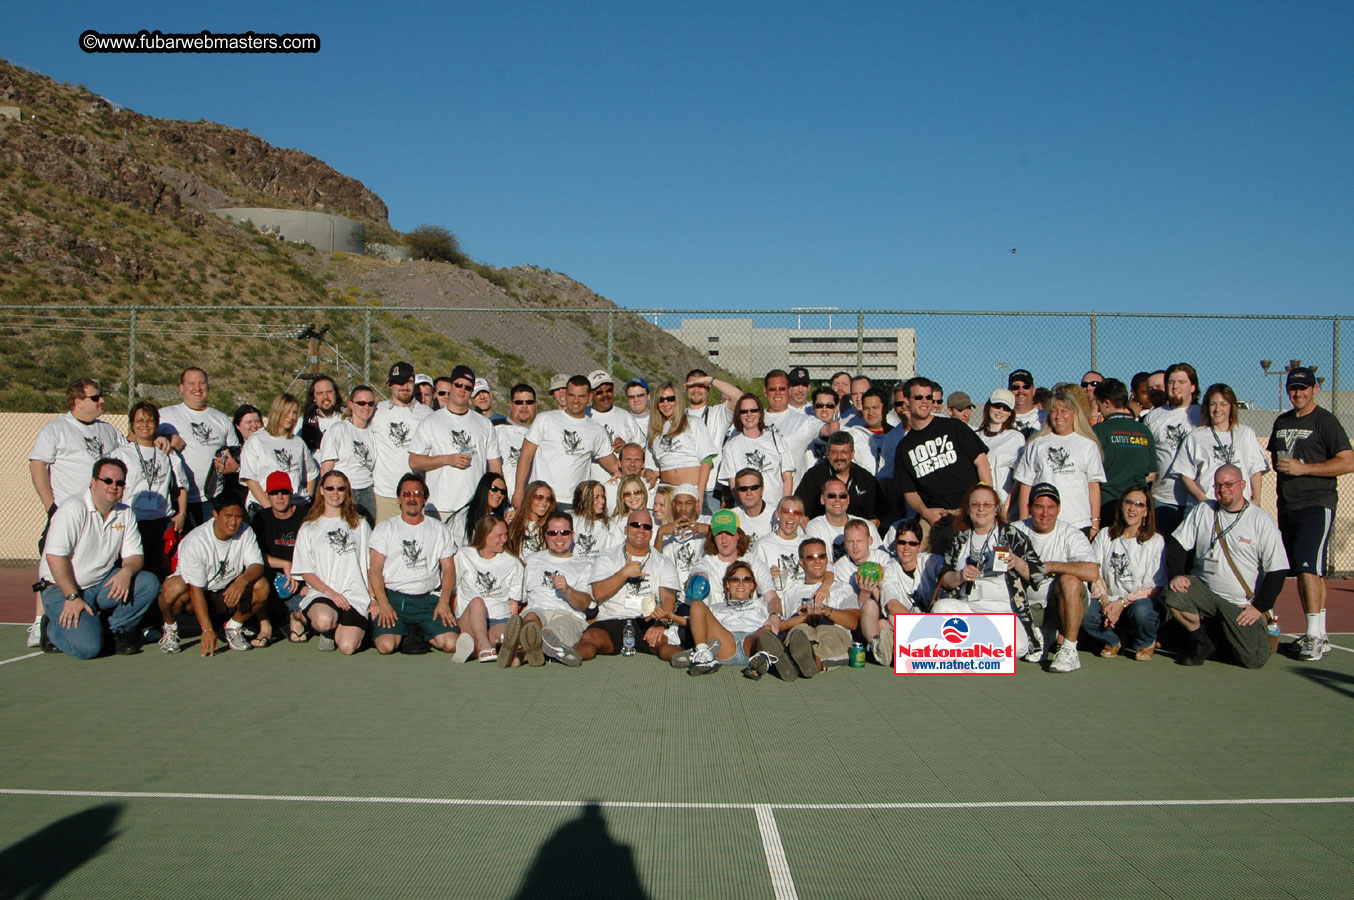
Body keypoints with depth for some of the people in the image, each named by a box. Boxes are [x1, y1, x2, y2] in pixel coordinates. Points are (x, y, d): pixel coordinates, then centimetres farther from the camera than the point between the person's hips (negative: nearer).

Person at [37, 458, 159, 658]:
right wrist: (72, 597, -24)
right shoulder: (73, 509, -15)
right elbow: (55, 556, -20)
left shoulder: (125, 513, 6)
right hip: (62, 589, -6)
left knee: (149, 583, -19)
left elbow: (134, 555, 5)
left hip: (102, 584, 6)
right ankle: (53, 627, 8)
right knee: (88, 647, -24)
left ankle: (119, 630, -1)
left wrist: (126, 571, -20)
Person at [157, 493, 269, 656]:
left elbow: (257, 565, -14)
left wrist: (242, 581, -40)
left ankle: (234, 627, 1)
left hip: (228, 592, 3)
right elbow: (196, 589, -23)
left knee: (261, 586, -25)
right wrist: (207, 630, -28)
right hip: (197, 594, -3)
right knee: (173, 588, -36)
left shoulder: (245, 532, -10)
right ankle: (170, 628, -2)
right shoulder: (195, 541, -23)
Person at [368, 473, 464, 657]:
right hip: (393, 597, 0)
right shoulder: (385, 528, 11)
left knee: (450, 643, -22)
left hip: (429, 599, 1)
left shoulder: (440, 530, 14)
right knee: (386, 645, -25)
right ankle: (404, 633, 1)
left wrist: (444, 602, -8)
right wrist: (383, 603, -12)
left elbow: (448, 569, 9)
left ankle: (422, 635, 2)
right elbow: (375, 569, 3)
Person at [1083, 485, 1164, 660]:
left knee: (1141, 610, -37)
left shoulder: (1155, 541, 2)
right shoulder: (1105, 536, 11)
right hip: (1109, 602, 2)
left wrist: (1123, 602, -18)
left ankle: (1146, 643, 1)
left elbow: (1155, 587, -5)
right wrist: (1105, 602, -15)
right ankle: (1114, 640, 3)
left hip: (1138, 601, -2)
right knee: (1085, 611, -31)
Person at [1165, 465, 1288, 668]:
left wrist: (1260, 607, -9)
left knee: (1254, 660, -14)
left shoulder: (1262, 521, -4)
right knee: (1173, 596, -29)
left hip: (1242, 606, -2)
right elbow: (1176, 544, 4)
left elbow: (1278, 570, -5)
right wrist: (1176, 575, -13)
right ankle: (1201, 644, 0)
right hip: (1204, 589, 2)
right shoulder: (1202, 511, 4)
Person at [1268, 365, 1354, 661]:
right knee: (1303, 571, 9)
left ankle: (1314, 636, -16)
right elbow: (1273, 455, 32)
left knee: (1308, 566, -18)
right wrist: (1279, 465, 11)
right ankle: (1317, 637, 16)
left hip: (1317, 504, -7)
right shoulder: (1281, 422, 17)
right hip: (1287, 505, 7)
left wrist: (1302, 468, -16)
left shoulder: (1325, 421, -4)